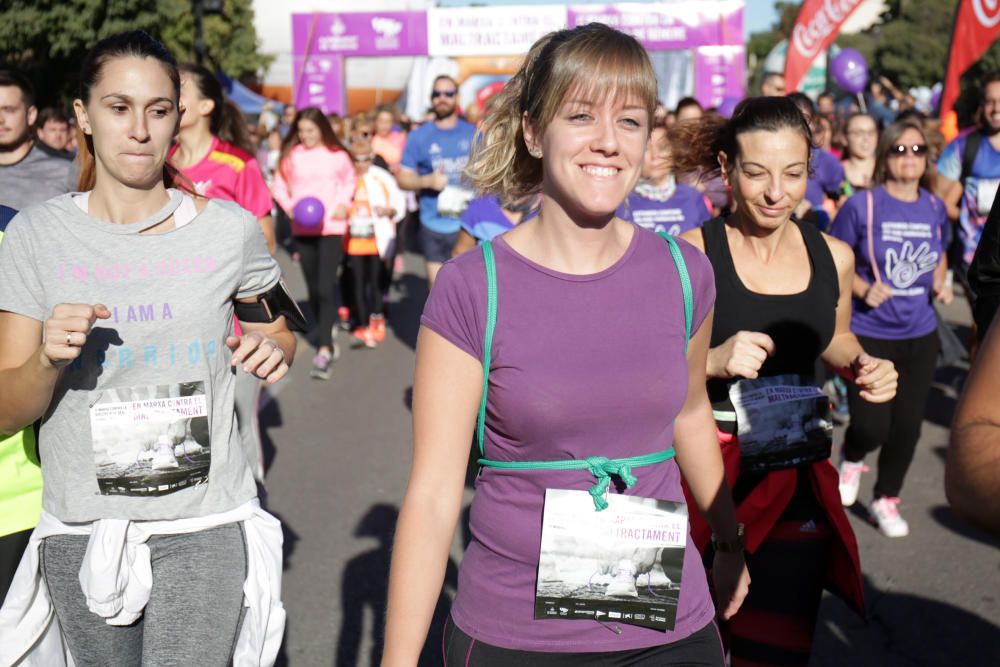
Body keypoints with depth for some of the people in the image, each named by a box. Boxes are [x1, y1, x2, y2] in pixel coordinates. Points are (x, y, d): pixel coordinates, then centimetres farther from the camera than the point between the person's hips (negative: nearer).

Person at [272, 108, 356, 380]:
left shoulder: (338, 156, -4)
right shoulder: (291, 156, -2)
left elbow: (350, 181, 12)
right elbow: (278, 186, 6)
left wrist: (344, 204, -4)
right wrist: (290, 206, -10)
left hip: (332, 228, -3)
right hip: (302, 230, 3)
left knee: (326, 288, -13)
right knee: (313, 289, 11)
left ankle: (324, 350, -13)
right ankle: (328, 336, 31)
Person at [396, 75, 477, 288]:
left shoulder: (472, 134, 7)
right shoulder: (419, 136, 4)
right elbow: (402, 178, 4)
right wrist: (427, 181, -14)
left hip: (469, 223, 1)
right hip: (435, 225, -1)